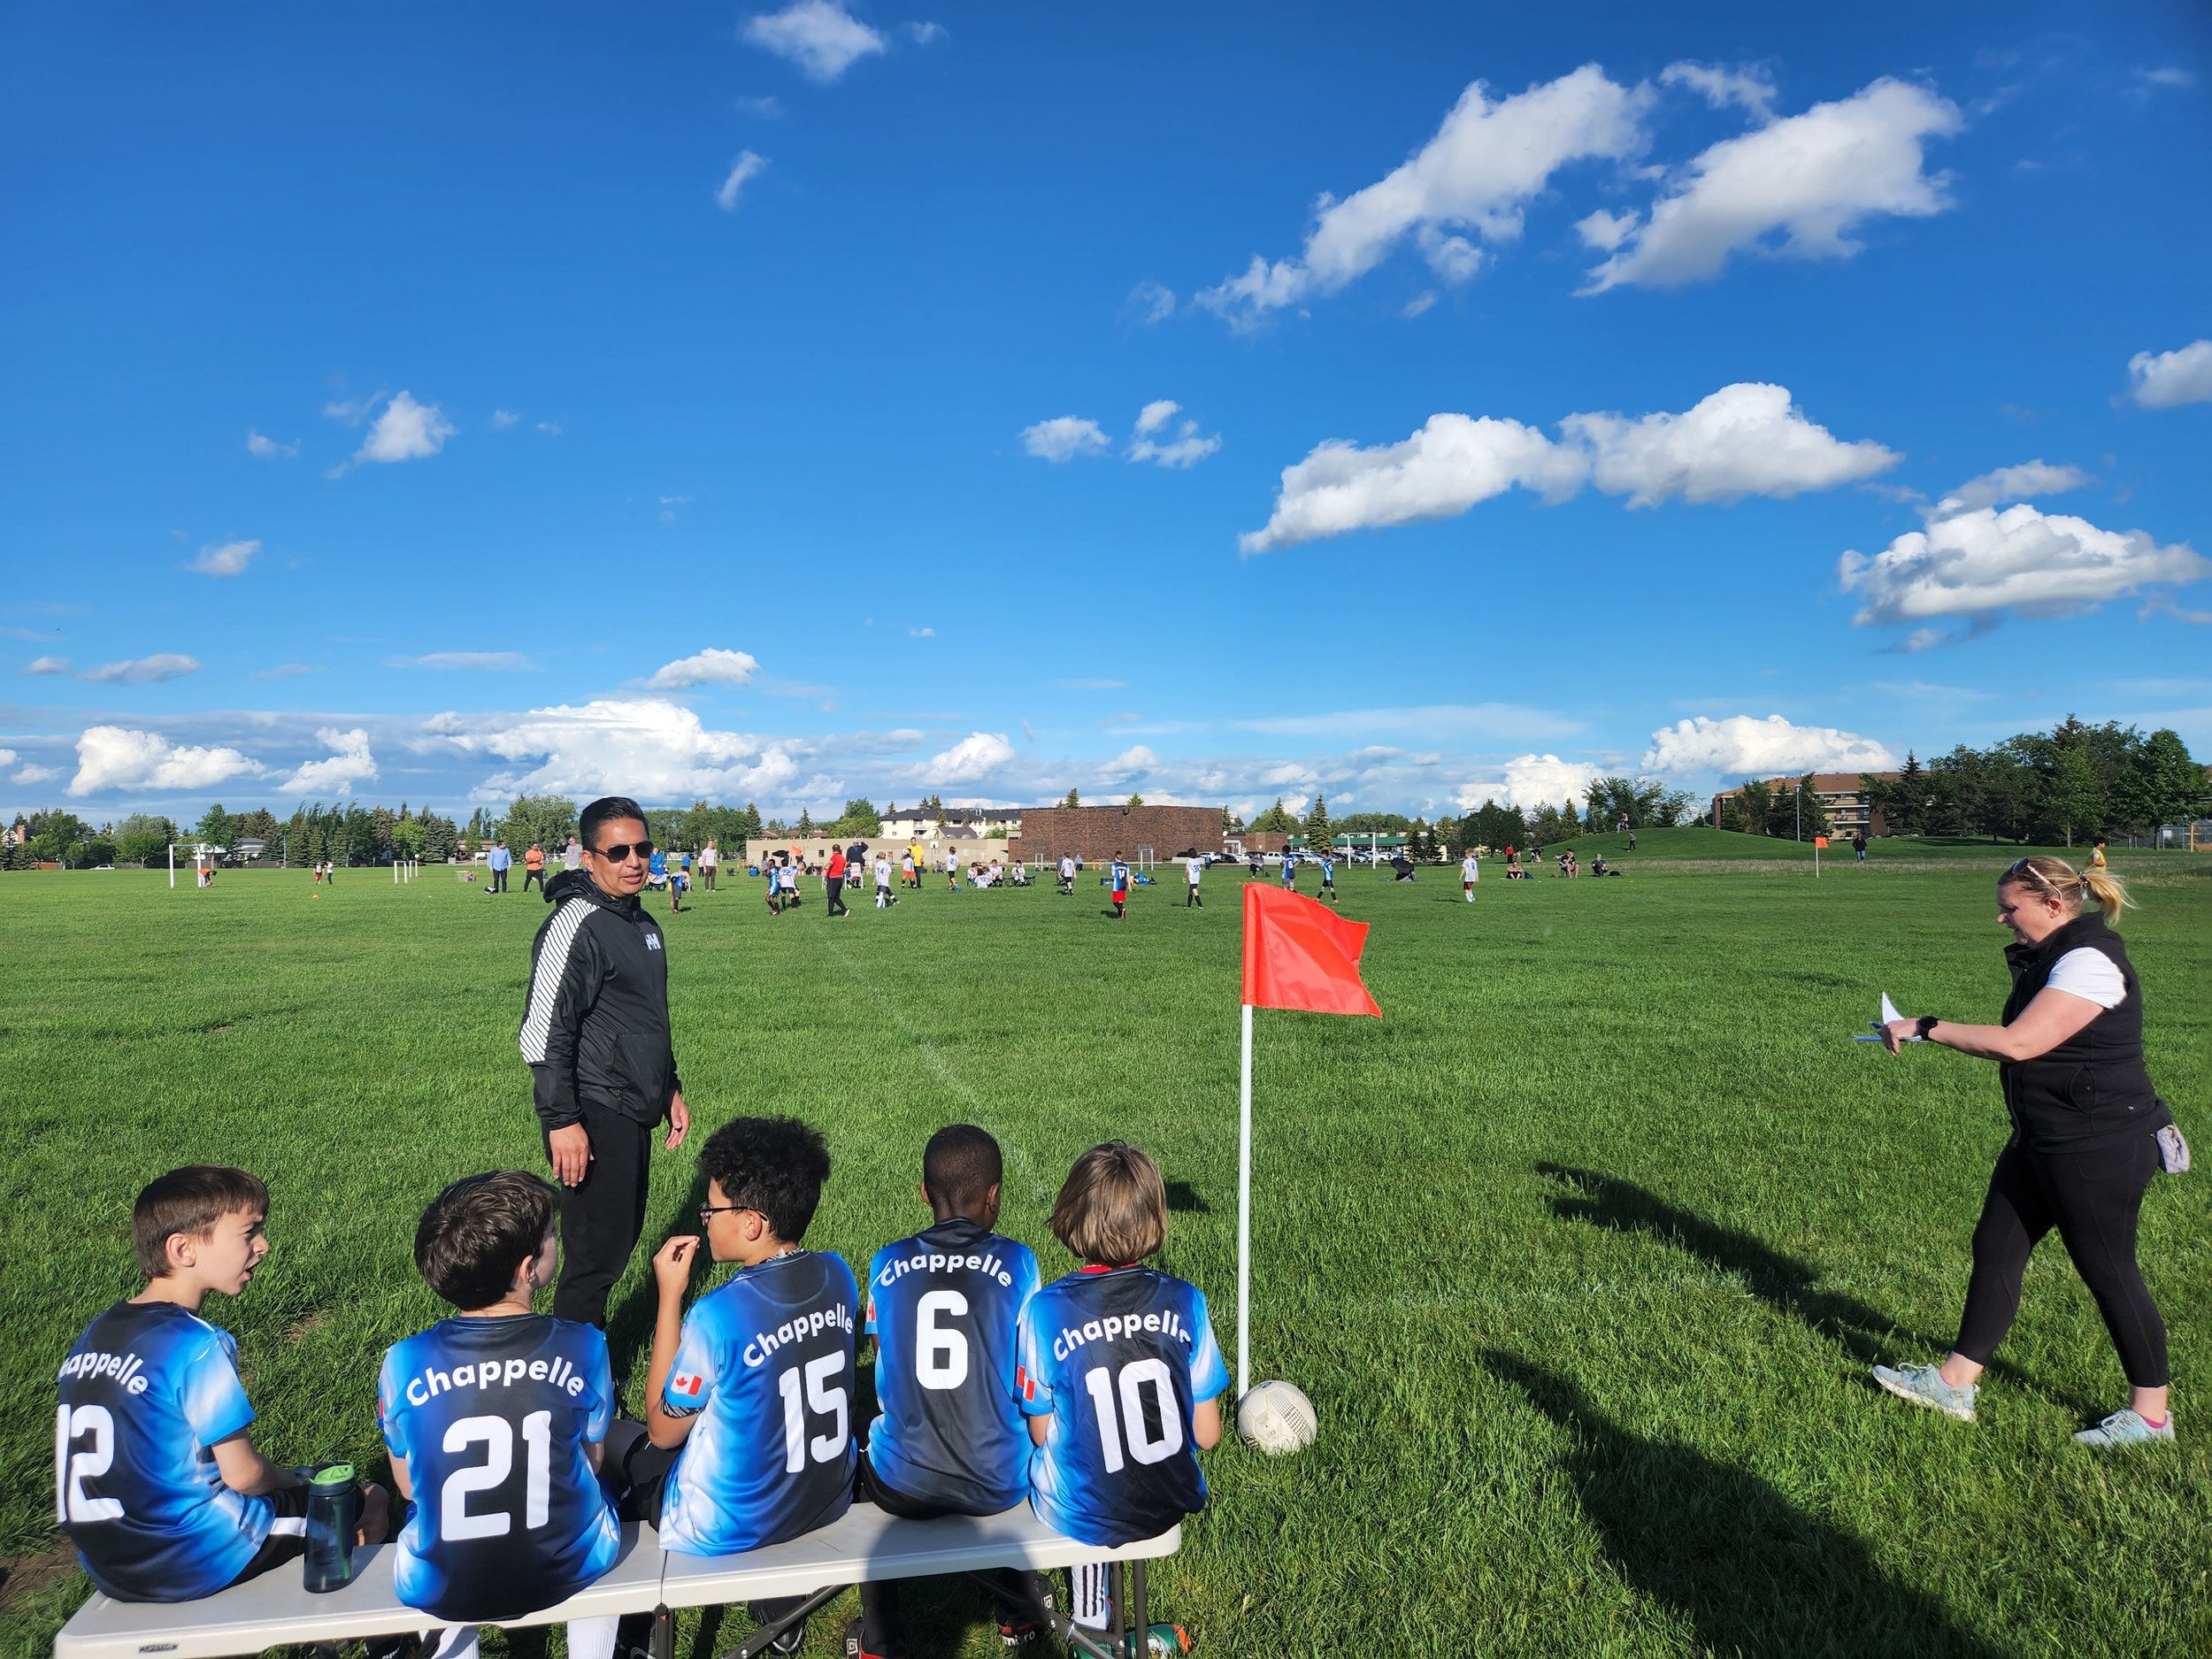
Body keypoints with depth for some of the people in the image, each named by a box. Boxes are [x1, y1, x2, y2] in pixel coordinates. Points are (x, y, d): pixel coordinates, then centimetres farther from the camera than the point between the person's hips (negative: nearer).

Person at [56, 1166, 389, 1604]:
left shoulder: (93, 1336, 1)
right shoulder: (199, 1344, -23)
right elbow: (243, 1474, -20)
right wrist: (293, 1482, 2)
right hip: (194, 1564, -8)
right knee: (369, 1501, 9)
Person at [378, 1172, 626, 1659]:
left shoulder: (404, 1363, -18)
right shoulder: (582, 1347, -20)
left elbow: (407, 1485, -2)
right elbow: (591, 1460, -4)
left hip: (441, 1588, 1)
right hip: (568, 1572, -1)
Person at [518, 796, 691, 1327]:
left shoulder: (642, 923, 14)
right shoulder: (576, 926, -16)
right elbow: (544, 1033, -20)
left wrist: (671, 1088, 22)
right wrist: (561, 1121, -22)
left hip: (634, 1113, 9)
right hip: (594, 1116, -9)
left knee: (622, 1237, 17)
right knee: (596, 1255, -4)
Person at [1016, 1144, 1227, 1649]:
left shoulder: (1046, 1310, -22)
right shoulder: (1185, 1302, -16)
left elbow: (1040, 1434, -9)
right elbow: (1207, 1435, -8)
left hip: (1083, 1514, -2)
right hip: (1172, 1504, 2)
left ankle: (1093, 1610, 45)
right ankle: (1094, 1610, 44)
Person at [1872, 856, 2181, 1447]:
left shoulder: (2090, 961, -20)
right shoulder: (2051, 958, 11)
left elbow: (2018, 1044, -25)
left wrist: (1926, 1028, -19)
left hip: (2099, 1148, -10)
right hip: (2044, 1141, 10)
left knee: (2108, 1271, 3)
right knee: (1996, 1246, 10)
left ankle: (2151, 1415, 22)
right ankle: (1956, 1382, 18)